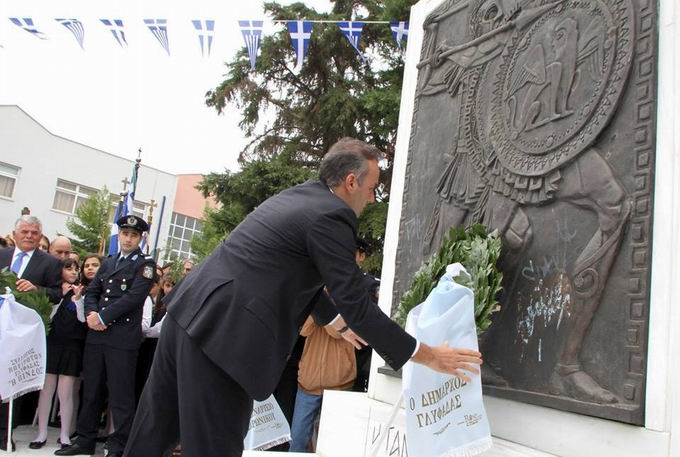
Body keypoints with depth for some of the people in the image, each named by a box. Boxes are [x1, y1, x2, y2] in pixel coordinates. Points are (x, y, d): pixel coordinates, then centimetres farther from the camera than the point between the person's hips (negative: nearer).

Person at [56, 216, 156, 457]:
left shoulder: (146, 263, -1)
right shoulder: (108, 262, 19)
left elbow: (134, 297, -12)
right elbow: (92, 291, 14)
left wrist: (103, 317, -14)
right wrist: (91, 313, -6)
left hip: (124, 337, -6)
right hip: (97, 334, 6)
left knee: (121, 393, -3)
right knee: (91, 389, 13)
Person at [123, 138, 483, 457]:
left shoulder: (296, 195, 17)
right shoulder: (332, 215, -11)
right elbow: (357, 306, -11)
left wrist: (335, 321, 41)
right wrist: (427, 355, -2)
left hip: (189, 311, 9)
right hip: (221, 331, -9)